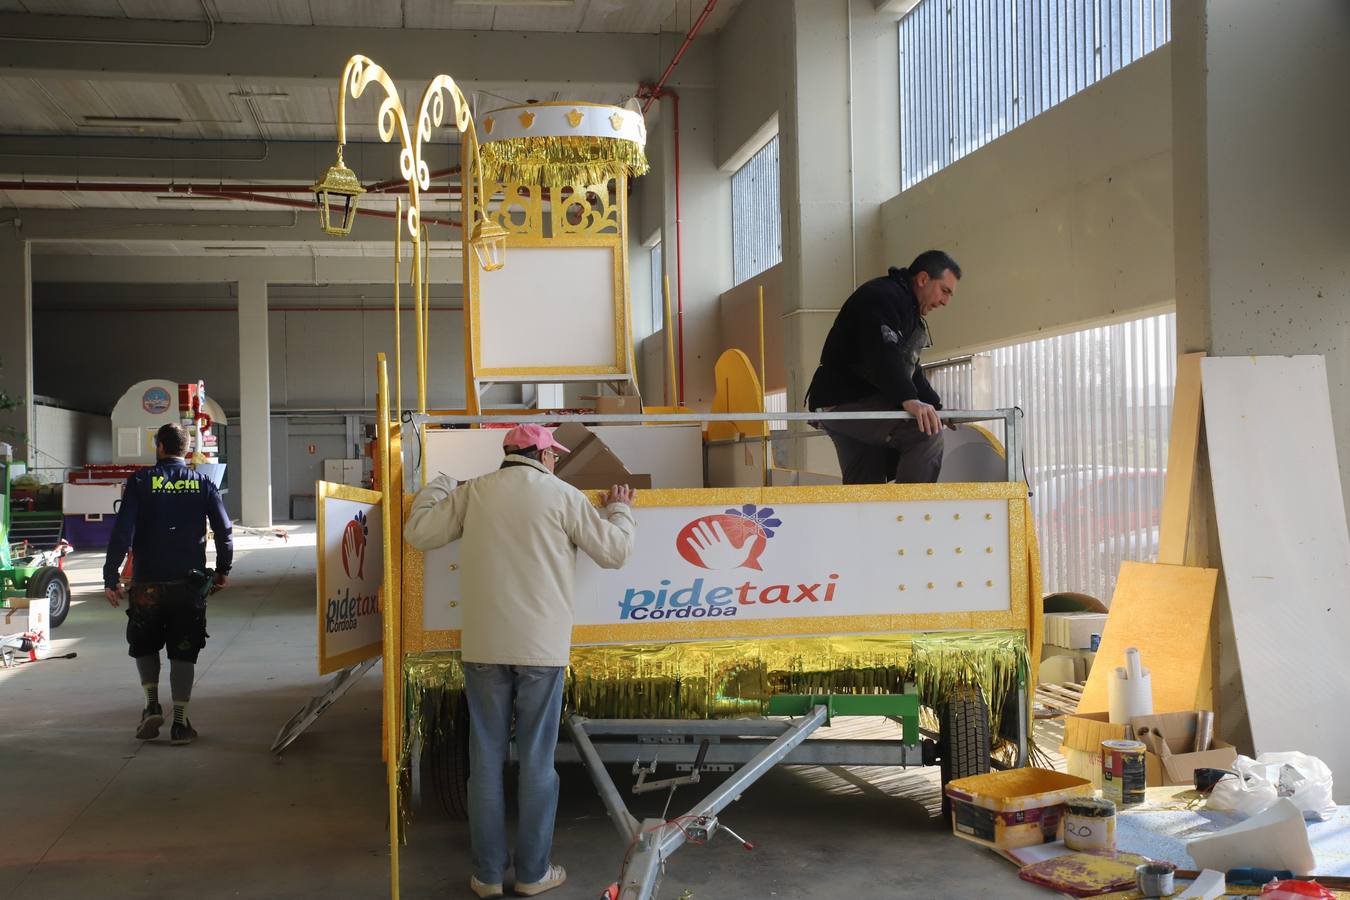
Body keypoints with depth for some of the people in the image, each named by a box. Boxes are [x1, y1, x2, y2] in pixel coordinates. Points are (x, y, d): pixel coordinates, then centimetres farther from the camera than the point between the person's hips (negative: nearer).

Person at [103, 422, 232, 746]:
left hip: (148, 584, -1)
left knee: (144, 646, 20)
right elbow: (224, 531, 2)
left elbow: (123, 532, -10)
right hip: (190, 583, 1)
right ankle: (180, 723, 5)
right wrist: (223, 570, 16)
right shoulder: (203, 484, 2)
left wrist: (110, 578, -7)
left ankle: (152, 704, 7)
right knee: (183, 652, 7)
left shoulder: (141, 482, -3)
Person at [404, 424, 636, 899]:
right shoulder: (563, 496, -2)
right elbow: (615, 550, 3)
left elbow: (419, 533, 7)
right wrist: (620, 510, 23)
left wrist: (437, 487, 23)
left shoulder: (472, 493, 3)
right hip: (542, 647, -2)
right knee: (537, 760, 6)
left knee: (486, 758, 9)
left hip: (483, 646, 2)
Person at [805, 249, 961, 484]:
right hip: (844, 402, -12)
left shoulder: (910, 312, 24)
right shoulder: (883, 296, -12)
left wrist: (936, 405, 12)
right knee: (927, 431, -25)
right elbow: (882, 355, -29)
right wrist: (909, 399, -39)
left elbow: (910, 370, 26)